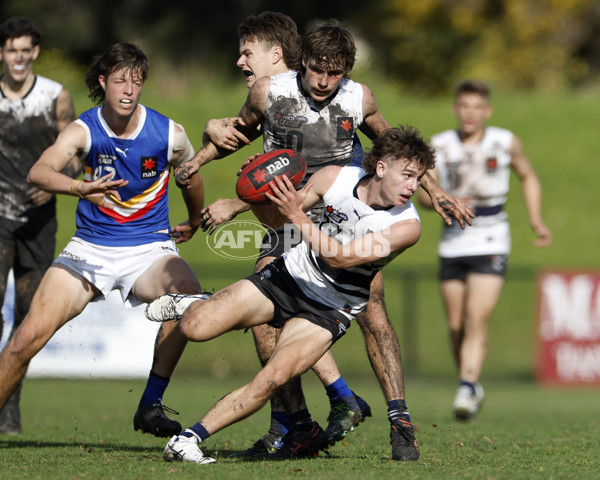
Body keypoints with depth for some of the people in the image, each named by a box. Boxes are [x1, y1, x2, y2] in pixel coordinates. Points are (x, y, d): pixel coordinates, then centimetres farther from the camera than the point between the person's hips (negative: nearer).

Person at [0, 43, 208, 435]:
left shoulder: (169, 134, -7)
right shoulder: (84, 130, -11)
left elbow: (191, 176, 16)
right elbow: (39, 172, -31)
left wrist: (195, 223, 33)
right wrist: (80, 188, -51)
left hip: (149, 248, 0)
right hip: (90, 247, 0)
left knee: (190, 294, -33)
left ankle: (150, 405, -21)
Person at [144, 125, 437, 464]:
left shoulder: (407, 225, -21)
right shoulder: (335, 178, -13)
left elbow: (339, 258, -28)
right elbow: (281, 214, 3)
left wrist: (298, 217, -35)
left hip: (328, 311, -2)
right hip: (289, 274, 2)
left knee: (273, 379, -25)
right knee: (196, 329, -15)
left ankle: (190, 440, -16)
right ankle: (189, 306, 22)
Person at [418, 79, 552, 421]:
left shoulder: (506, 143, 0)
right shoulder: (439, 146, 2)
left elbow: (528, 177, 18)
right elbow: (424, 194, 5)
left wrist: (536, 219, 6)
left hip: (491, 244, -2)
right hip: (453, 245, 2)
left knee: (477, 320, -17)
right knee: (456, 325, 6)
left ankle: (467, 389, -24)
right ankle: (473, 385, 27)